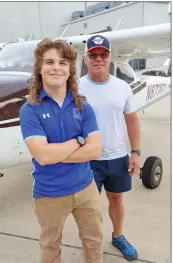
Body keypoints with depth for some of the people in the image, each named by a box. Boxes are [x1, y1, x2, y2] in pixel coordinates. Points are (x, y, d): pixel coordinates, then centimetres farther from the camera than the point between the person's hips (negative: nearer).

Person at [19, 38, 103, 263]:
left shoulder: (83, 107, -6)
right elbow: (42, 156, -25)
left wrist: (55, 154, -20)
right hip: (49, 194, -2)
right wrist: (79, 140, -16)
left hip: (86, 187, 3)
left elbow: (95, 150, -13)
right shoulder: (30, 110, -15)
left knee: (94, 240, 23)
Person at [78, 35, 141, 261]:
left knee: (116, 198, 22)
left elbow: (132, 120, 6)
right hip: (89, 160, -3)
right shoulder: (76, 88, -11)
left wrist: (136, 152, 2)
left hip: (118, 158, 4)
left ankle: (118, 237, 46)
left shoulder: (122, 87, 0)